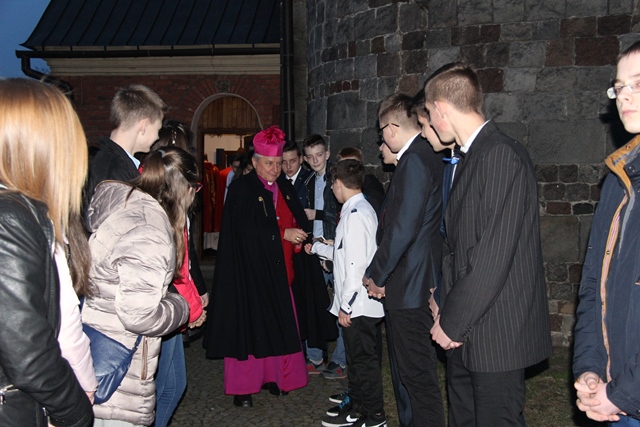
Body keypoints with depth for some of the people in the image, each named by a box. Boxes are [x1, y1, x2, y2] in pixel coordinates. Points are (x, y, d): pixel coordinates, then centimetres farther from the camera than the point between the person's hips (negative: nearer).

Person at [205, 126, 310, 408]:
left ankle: (275, 376, 21)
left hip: (278, 269, 6)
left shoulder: (285, 188, 11)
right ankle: (242, 387, 9)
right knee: (248, 324, 0)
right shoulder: (241, 188, -7)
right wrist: (283, 233, -22)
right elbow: (246, 227, -17)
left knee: (279, 321, 8)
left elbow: (299, 219, 9)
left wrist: (304, 238, -12)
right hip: (249, 270, -5)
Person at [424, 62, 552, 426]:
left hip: (496, 334, -9)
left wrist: (452, 322, -15)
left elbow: (494, 255, -23)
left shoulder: (503, 155, -18)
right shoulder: (473, 157, 13)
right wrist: (448, 312, 11)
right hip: (465, 333, 9)